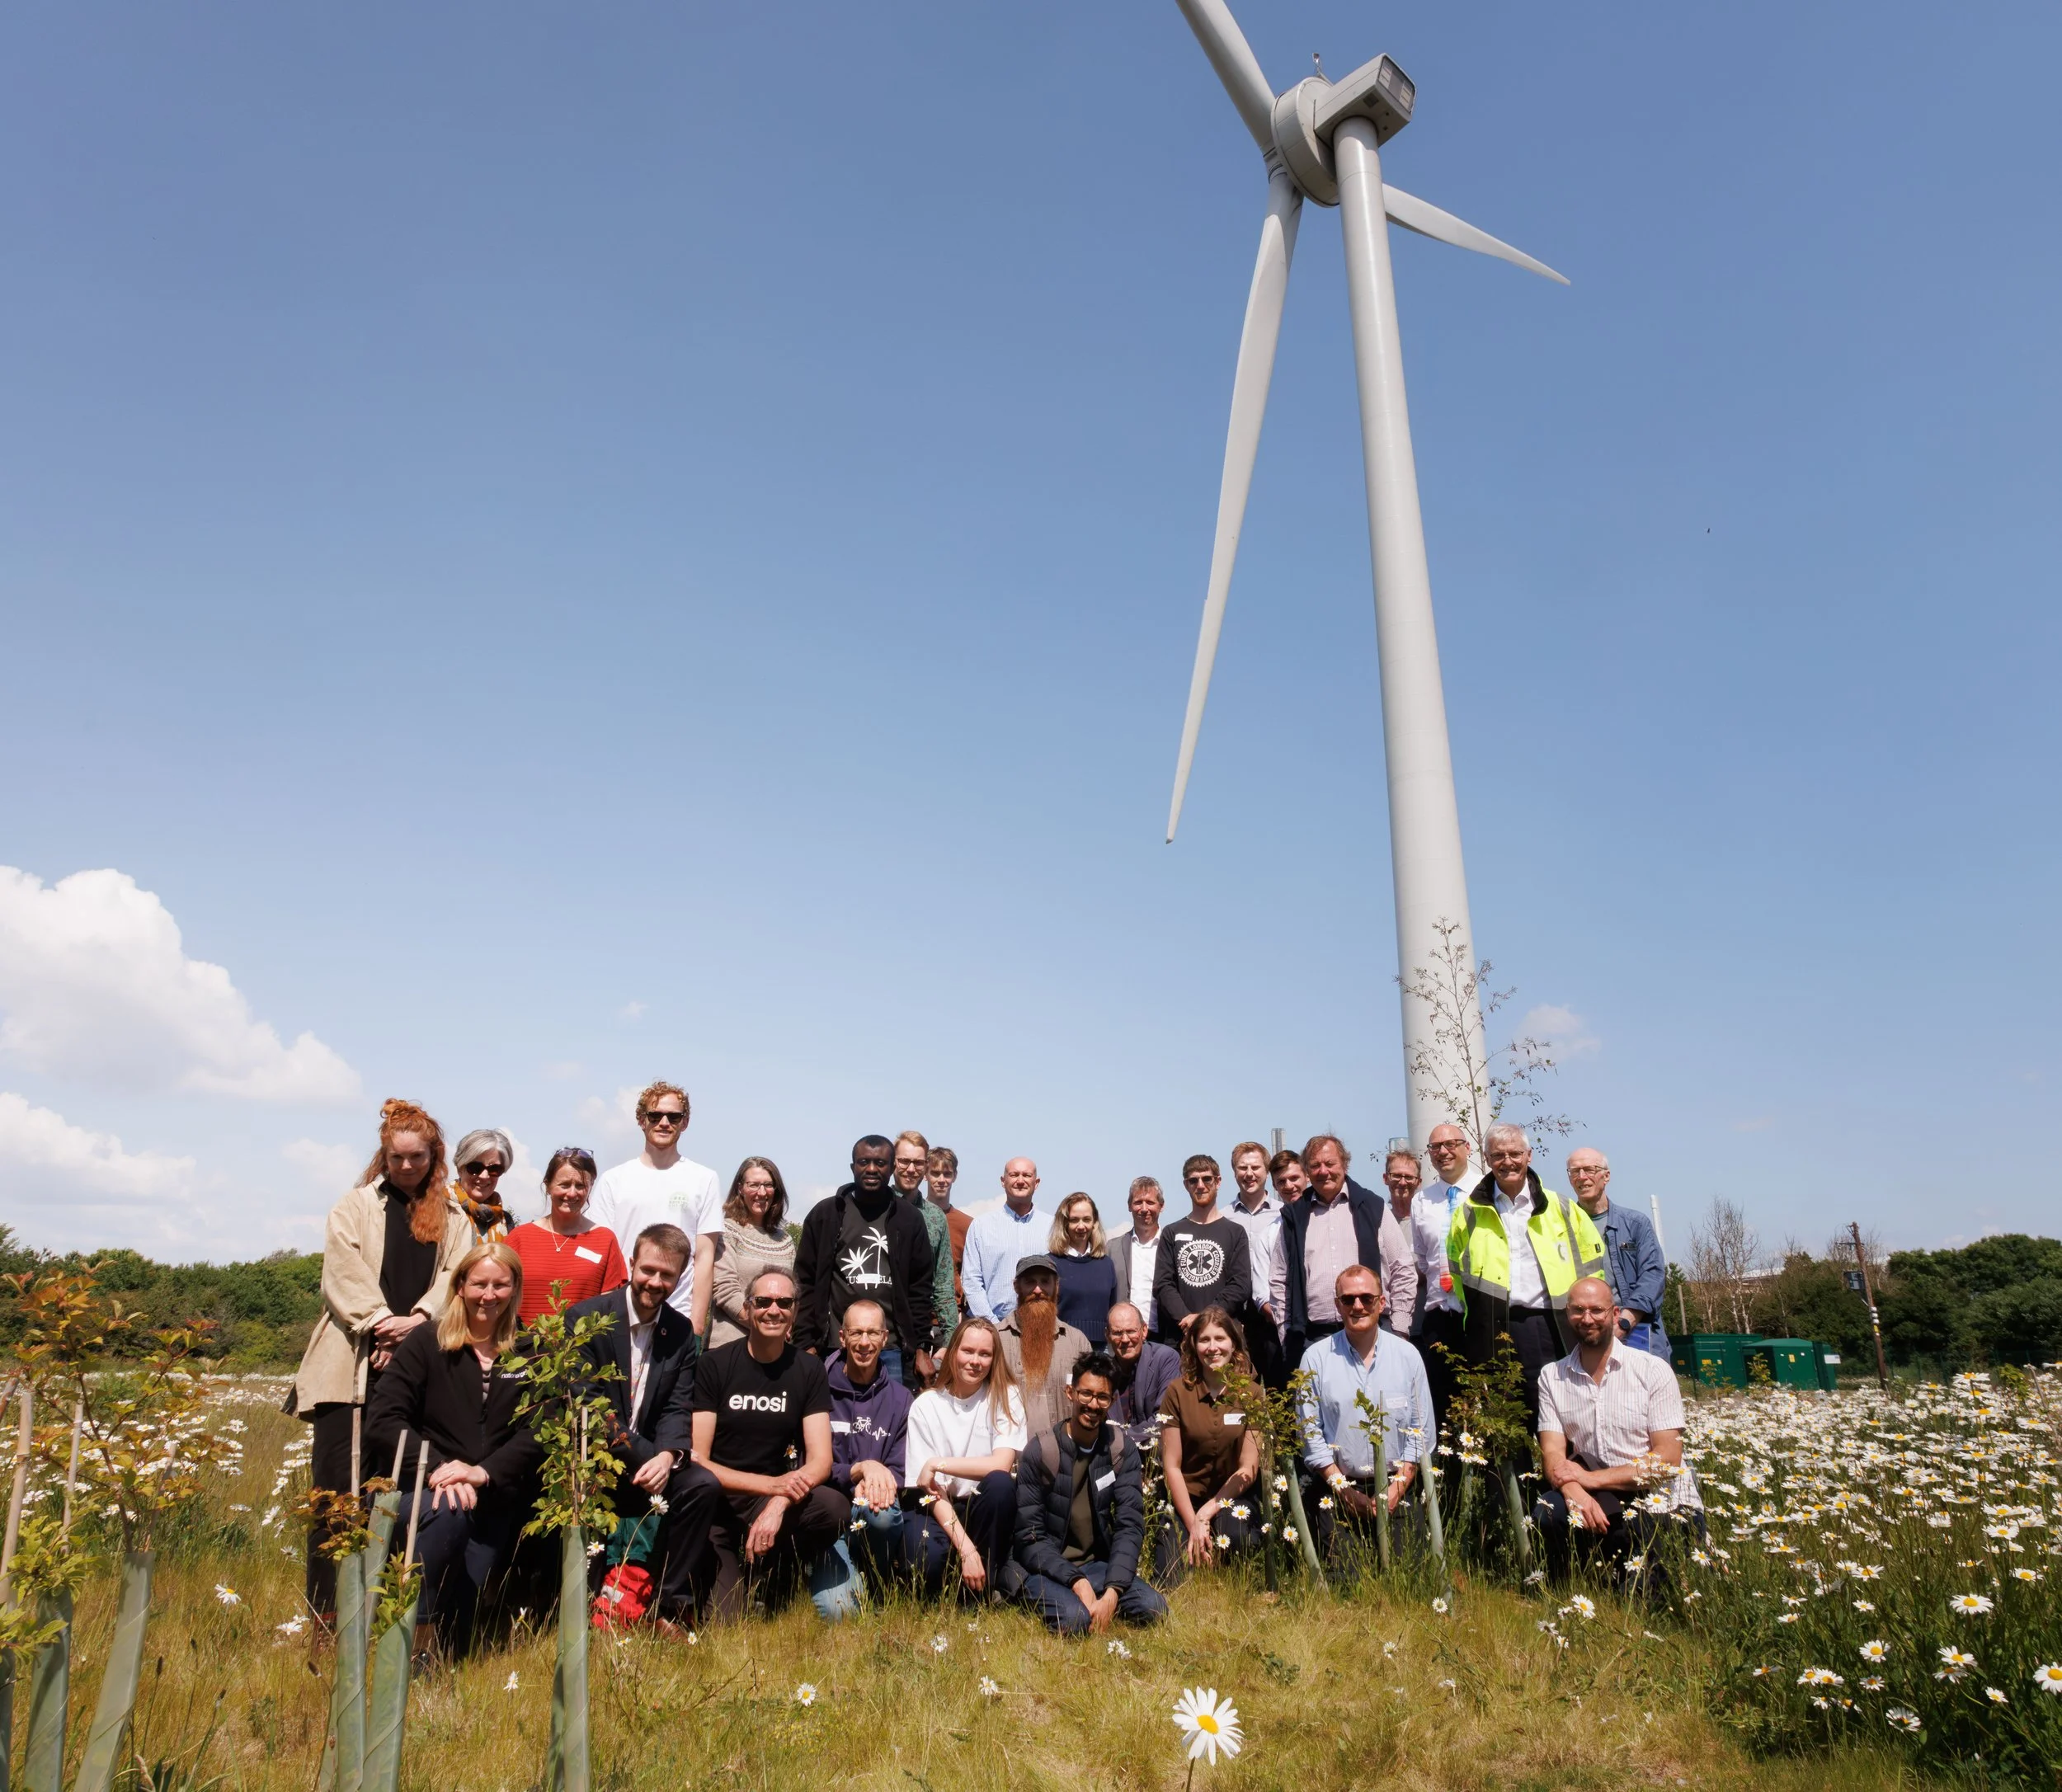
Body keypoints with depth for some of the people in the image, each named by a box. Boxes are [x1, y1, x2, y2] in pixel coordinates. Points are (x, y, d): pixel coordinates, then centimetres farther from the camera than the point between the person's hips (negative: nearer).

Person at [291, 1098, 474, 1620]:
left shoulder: (453, 1218, 14)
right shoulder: (355, 1206, 9)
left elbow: (458, 1274, 2)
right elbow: (342, 1274, -3)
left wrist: (419, 1318, -14)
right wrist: (381, 1323, -14)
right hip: (353, 1362, -2)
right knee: (338, 1481, -4)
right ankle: (326, 1610, 2)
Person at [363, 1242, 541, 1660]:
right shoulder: (425, 1343, 2)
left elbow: (535, 1434, 0)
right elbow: (382, 1423, -7)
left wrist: (484, 1473, -18)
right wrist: (436, 1469, -21)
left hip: (493, 1498, 2)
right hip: (421, 1486, -2)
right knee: (448, 1512, -35)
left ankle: (440, 1654, 19)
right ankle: (414, 1636, -17)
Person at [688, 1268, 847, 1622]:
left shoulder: (809, 1370, 0)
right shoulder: (713, 1365, -6)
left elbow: (820, 1462, -5)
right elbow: (696, 1459, -11)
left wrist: (779, 1504, -25)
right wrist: (771, 1484, -22)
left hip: (776, 1497, 2)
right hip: (716, 1504, -2)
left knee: (835, 1509, -28)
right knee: (722, 1619, -22)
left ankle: (773, 1577, -1)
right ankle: (724, 1575, 13)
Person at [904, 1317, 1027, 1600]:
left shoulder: (1005, 1397, -3)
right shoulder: (925, 1406, -4)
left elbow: (1001, 1465, -17)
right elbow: (930, 1491, -10)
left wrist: (937, 1464, -18)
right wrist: (965, 1548, -22)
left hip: (988, 1510, 1)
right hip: (942, 1511, -1)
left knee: (999, 1482, -32)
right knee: (926, 1555, -33)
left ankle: (978, 1595, -14)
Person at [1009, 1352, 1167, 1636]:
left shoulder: (1121, 1449, -2)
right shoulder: (1039, 1452, -11)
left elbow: (1130, 1525, -8)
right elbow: (1030, 1537, -12)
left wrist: (1112, 1593, -23)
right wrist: (1076, 1582, -25)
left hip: (1097, 1564, 3)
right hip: (1047, 1568, -3)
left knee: (1153, 1609, -22)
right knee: (1075, 1618, -33)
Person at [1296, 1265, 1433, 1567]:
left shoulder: (1408, 1354, 5)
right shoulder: (1316, 1358, 0)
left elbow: (1421, 1429, 4)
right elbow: (1311, 1434, -2)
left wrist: (1398, 1487, -6)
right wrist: (1344, 1489, -8)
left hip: (1395, 1488, 1)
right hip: (1337, 1489, -1)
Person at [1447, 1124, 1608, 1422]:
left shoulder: (1560, 1208, 9)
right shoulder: (1470, 1213, 9)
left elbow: (1590, 1259, 13)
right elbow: (1455, 1266, 16)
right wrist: (1477, 1311, 8)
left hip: (1552, 1327, 0)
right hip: (1494, 1329, 0)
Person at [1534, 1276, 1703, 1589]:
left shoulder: (1653, 1369, -5)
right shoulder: (1552, 1377, 4)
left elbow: (1668, 1459, -11)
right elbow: (1553, 1453, -4)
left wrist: (1592, 1478, -19)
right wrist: (1574, 1491, -27)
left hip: (1666, 1505, -2)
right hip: (1597, 1500, 2)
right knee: (1549, 1512, -28)